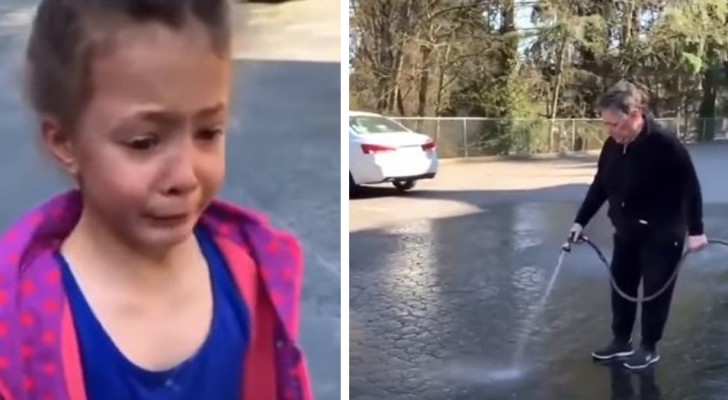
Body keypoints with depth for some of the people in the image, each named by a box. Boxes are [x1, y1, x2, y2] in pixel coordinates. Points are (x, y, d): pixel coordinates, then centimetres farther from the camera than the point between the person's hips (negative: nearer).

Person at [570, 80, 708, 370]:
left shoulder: (665, 144, -24)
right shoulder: (612, 146, -5)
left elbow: (690, 187, -17)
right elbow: (600, 187, 6)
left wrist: (695, 230, -15)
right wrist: (580, 221, 3)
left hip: (662, 235, -6)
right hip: (627, 233, 6)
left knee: (655, 293, 6)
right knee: (621, 288, 14)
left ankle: (649, 348, 23)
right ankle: (621, 341, 30)